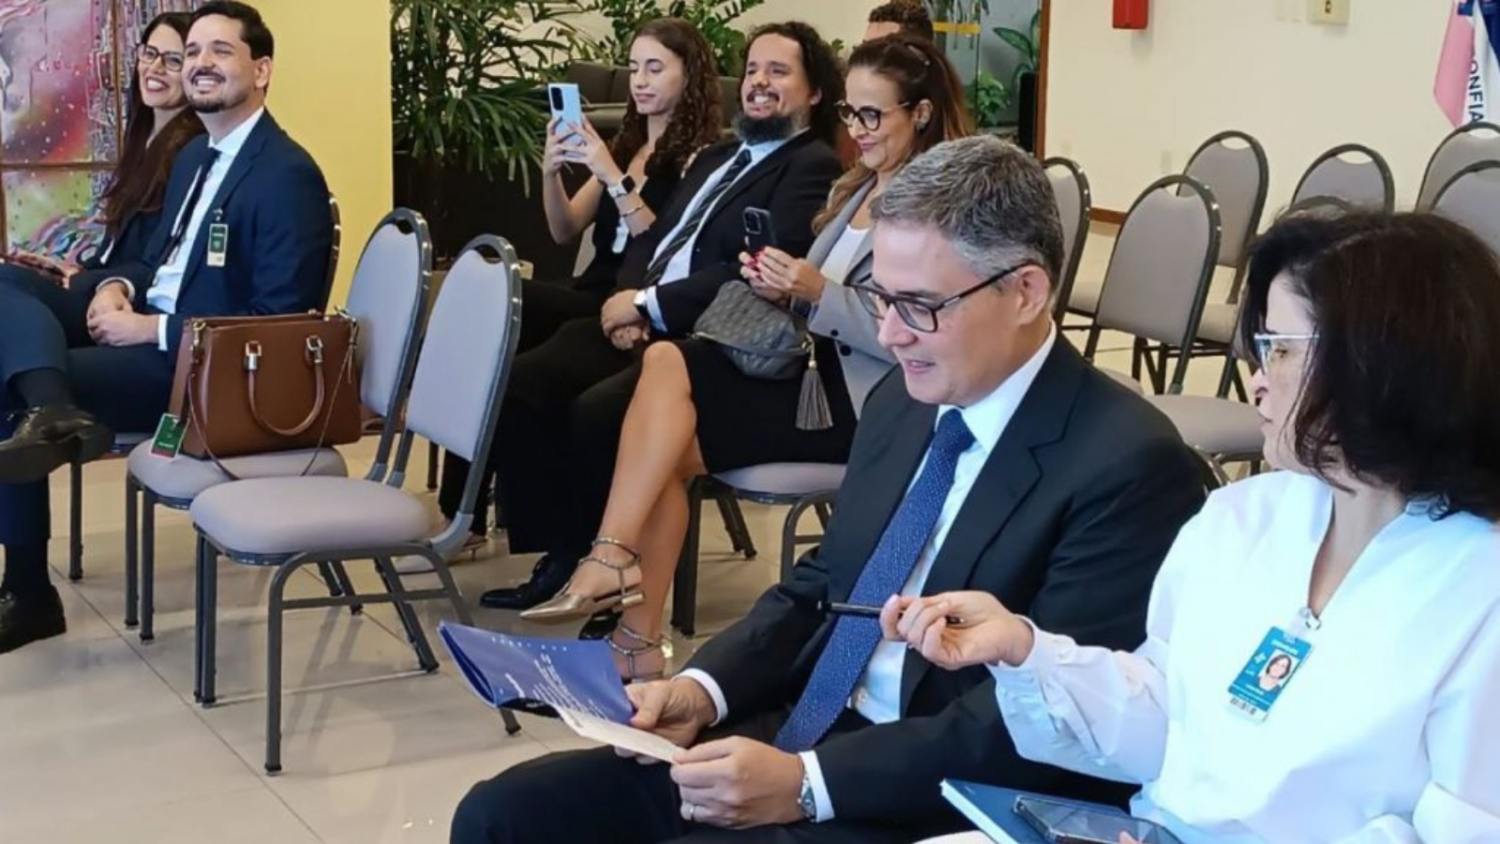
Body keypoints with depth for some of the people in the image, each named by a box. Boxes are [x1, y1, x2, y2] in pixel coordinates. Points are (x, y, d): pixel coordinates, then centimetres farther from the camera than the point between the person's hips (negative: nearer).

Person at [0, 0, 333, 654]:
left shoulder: (286, 175, -16)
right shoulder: (194, 157, 15)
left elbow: (279, 321, -21)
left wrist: (151, 328, -19)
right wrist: (117, 287, 0)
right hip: (150, 323, 9)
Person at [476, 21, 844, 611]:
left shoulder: (814, 169, -3)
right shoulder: (714, 160, 25)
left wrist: (648, 303, -13)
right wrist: (628, 300, -1)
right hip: (646, 323, 8)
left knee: (598, 409, -31)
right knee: (519, 384, -13)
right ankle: (561, 553, -5)